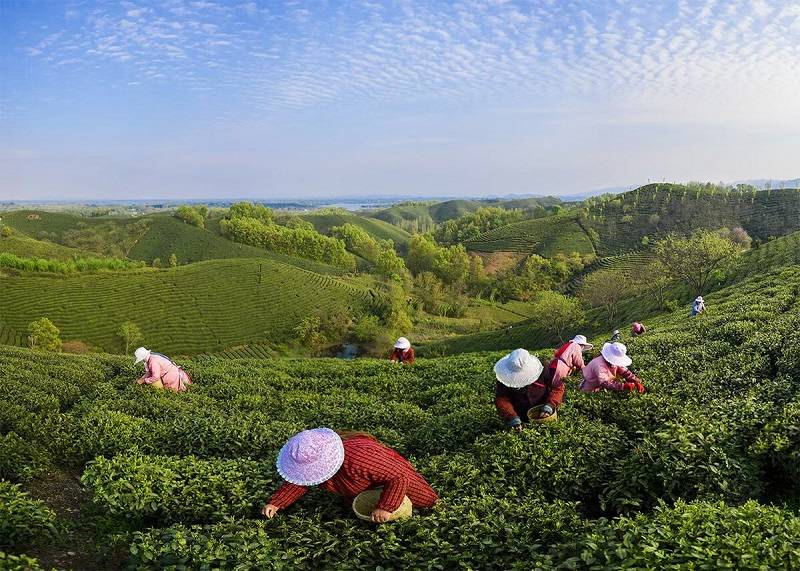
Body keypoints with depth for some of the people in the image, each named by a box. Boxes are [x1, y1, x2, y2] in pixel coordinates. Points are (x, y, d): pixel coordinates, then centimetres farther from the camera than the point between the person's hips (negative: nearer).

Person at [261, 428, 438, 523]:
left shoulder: (359, 460, -52)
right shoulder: (312, 461, -29)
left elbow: (400, 476, -45)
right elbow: (297, 483, -14)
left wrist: (385, 508, -47)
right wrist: (275, 504, -28)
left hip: (394, 473, -6)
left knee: (428, 502, 11)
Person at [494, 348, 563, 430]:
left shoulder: (541, 369, -19)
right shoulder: (504, 378, -17)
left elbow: (558, 387, -11)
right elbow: (501, 400, -18)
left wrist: (549, 406, -23)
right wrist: (512, 418, -31)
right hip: (520, 416, 0)